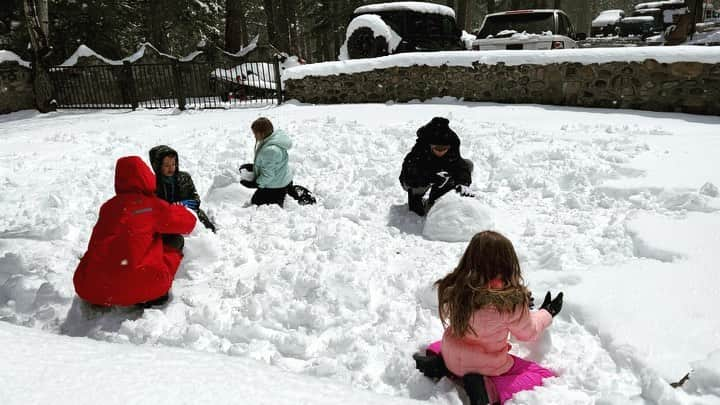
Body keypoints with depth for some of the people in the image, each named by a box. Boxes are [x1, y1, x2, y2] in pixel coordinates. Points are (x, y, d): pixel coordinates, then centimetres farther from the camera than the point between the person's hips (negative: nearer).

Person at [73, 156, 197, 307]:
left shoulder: (108, 206, 14)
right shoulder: (152, 205, 1)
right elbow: (188, 222, 11)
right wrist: (176, 209, 36)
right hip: (135, 287, -4)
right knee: (172, 251, 19)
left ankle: (101, 301, 17)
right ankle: (154, 298, 3)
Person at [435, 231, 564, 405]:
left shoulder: (453, 287, -15)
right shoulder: (511, 301, -27)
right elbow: (528, 333, -6)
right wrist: (547, 312, 14)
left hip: (451, 358, 5)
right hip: (487, 366, -4)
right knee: (546, 377, 11)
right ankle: (493, 389, -11)